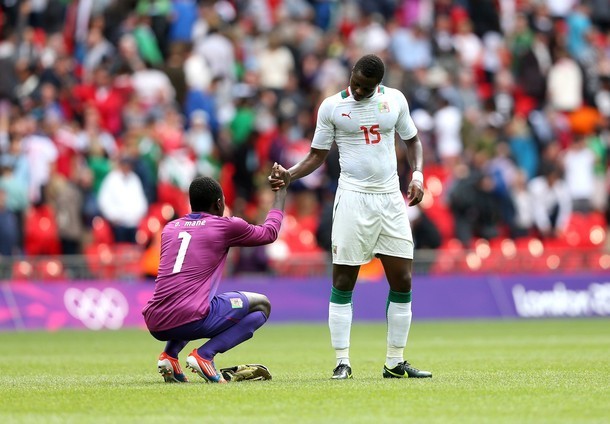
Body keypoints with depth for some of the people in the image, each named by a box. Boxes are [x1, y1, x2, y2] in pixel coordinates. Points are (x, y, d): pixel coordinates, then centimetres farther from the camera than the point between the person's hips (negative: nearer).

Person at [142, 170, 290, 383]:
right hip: (191, 321, -7)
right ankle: (204, 355, -6)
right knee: (262, 305, 13)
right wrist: (281, 191, 34)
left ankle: (169, 355, 13)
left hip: (155, 325, 7)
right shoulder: (226, 226, 5)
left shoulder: (169, 228, 20)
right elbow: (269, 233, 23)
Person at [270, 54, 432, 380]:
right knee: (343, 283, -5)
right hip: (352, 198, -3)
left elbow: (412, 139, 17)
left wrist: (417, 174, 1)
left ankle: (395, 362, 11)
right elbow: (317, 155, 4)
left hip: (391, 198, 3)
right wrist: (289, 175, -12)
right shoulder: (332, 106, -1)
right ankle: (342, 362, 1)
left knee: (402, 282, 1)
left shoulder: (394, 100, 5)